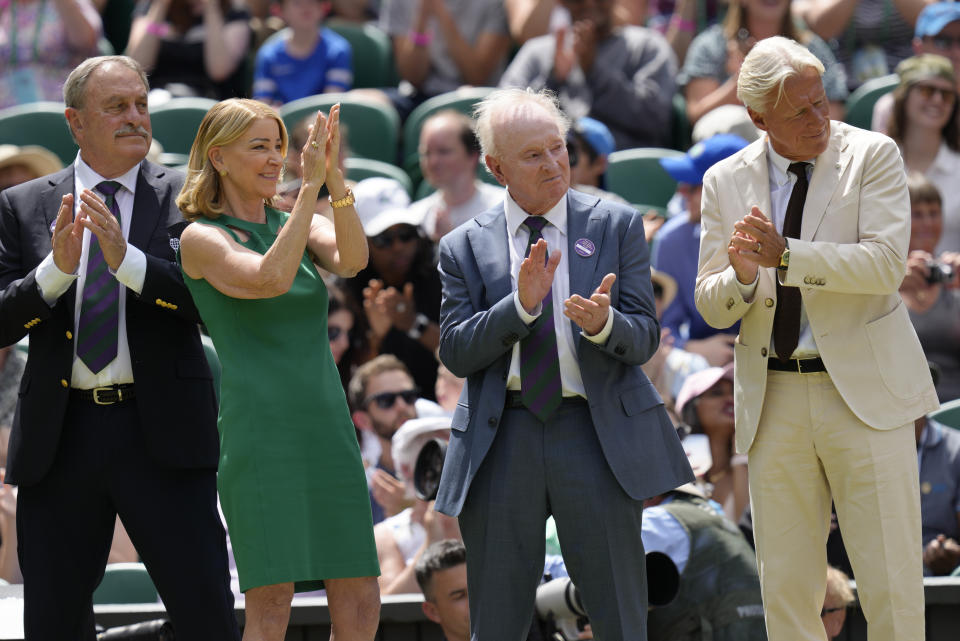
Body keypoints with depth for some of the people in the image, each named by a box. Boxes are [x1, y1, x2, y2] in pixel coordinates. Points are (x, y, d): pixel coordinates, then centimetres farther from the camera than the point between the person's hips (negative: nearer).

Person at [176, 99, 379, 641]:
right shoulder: (201, 238, 0)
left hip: (327, 428, 6)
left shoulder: (302, 226, 15)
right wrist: (311, 185, -18)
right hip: (260, 431, -6)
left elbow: (353, 260, -6)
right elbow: (269, 279, -18)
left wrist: (335, 176, -18)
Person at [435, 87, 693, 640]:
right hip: (503, 440, 1)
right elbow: (456, 353, -1)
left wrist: (603, 323, -22)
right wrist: (520, 305, -17)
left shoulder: (617, 227, 6)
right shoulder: (465, 247, 7)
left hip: (598, 434, -1)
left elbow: (644, 340, 1)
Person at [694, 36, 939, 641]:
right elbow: (712, 307, 7)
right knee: (786, 590, 5)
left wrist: (785, 255, -20)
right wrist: (743, 274, -15)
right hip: (773, 401, 3)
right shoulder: (725, 182, 8)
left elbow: (885, 265, -14)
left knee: (893, 590, -5)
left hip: (863, 389, -3)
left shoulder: (874, 155, -1)